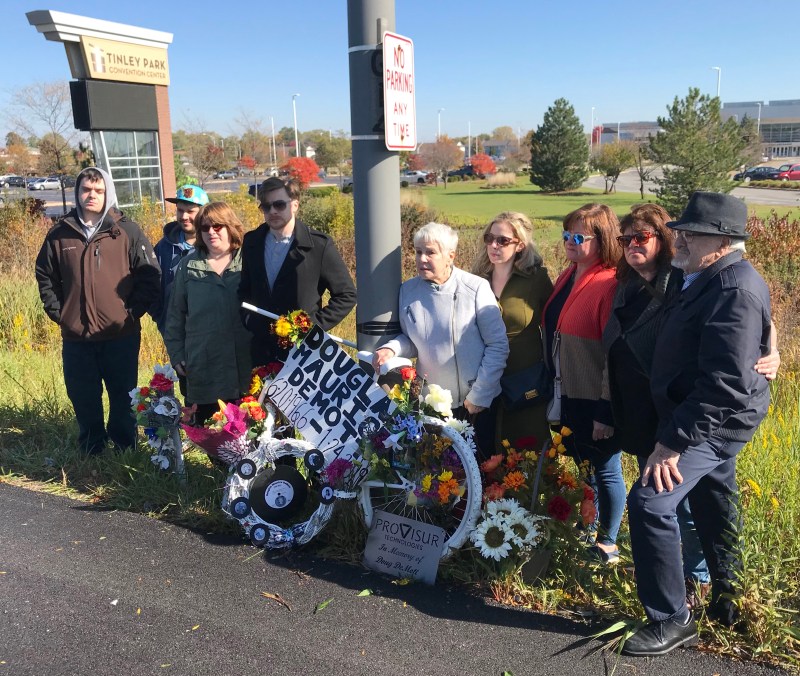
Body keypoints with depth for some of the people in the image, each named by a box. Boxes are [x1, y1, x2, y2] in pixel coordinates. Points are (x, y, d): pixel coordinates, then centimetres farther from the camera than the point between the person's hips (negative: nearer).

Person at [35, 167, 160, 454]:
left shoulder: (127, 231, -2)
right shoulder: (60, 234, 5)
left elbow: (150, 275, -2)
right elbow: (45, 276, 14)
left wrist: (132, 312, -6)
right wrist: (57, 312, 5)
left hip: (121, 335, -2)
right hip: (75, 338, 2)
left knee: (123, 398, 10)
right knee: (83, 400, 12)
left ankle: (125, 449, 27)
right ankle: (91, 451, 29)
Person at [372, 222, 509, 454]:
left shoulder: (476, 288, -12)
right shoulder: (408, 290, -3)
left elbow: (498, 345, -9)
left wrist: (479, 396, -10)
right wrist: (391, 349, -12)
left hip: (478, 402, -2)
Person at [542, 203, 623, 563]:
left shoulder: (610, 285, -19)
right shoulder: (567, 277, 7)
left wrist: (606, 412, -19)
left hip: (596, 401, -8)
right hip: (569, 394, 8)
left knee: (605, 470, 10)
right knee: (579, 466, 21)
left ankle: (607, 544, 29)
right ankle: (584, 532, 39)